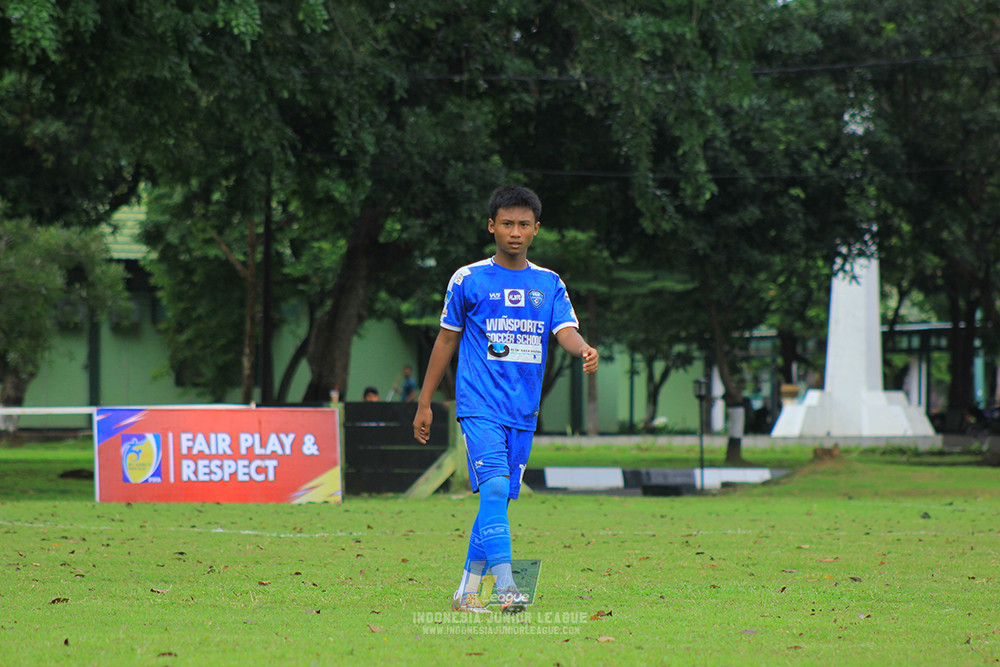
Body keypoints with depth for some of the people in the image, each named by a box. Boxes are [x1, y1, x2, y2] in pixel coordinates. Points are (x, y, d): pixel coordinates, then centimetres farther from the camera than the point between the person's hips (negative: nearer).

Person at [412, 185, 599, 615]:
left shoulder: (549, 285, 11)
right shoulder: (468, 280, 3)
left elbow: (566, 331, -3)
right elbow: (446, 339, 9)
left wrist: (584, 350, -28)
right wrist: (424, 403, 10)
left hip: (523, 411, 4)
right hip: (479, 404, -4)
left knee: (499, 498, 7)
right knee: (494, 487, -20)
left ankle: (467, 591, 17)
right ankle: (506, 588, -29)